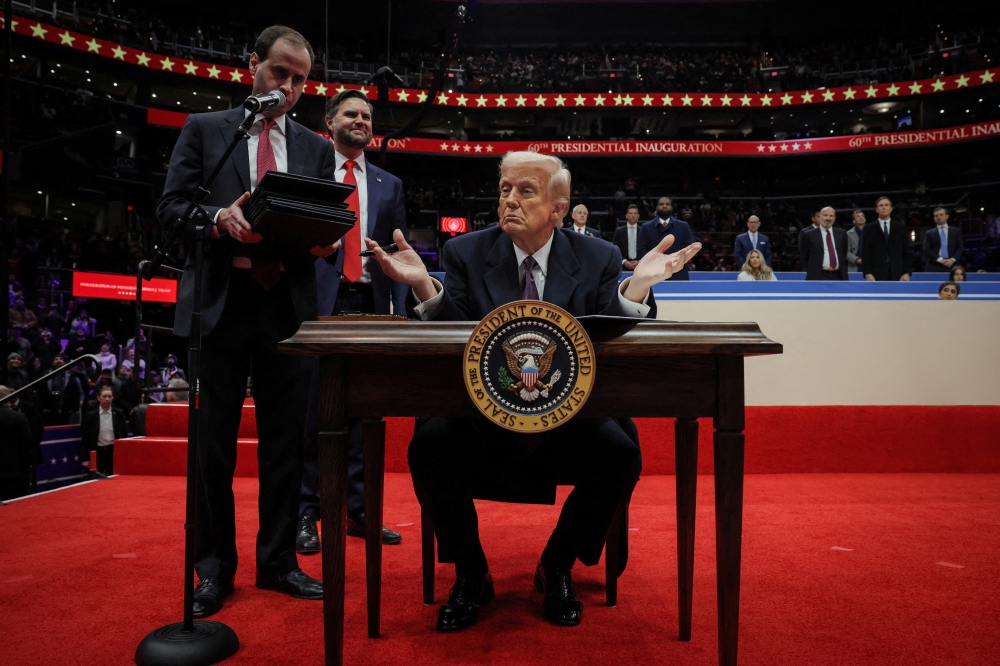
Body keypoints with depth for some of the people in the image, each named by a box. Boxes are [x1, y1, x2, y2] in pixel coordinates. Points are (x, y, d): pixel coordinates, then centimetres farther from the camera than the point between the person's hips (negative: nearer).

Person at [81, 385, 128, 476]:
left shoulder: (119, 413, 2)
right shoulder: (91, 415, -1)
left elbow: (124, 435, 5)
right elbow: (85, 438, 2)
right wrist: (86, 458, -1)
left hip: (114, 451, 0)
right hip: (97, 451, 0)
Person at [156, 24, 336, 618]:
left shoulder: (316, 148, 16)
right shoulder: (203, 129, 10)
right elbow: (170, 208, 4)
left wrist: (325, 241, -12)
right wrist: (219, 217, -17)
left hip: (289, 306, 2)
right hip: (221, 302, -1)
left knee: (286, 439, 6)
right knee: (214, 441, 4)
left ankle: (278, 560, 19)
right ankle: (214, 567, 19)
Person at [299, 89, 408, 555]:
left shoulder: (389, 185, 18)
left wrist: (400, 310, 3)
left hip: (370, 305, 3)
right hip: (319, 302, -3)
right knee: (312, 408, -1)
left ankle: (359, 511, 15)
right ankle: (306, 514, 8)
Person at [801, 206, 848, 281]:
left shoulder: (841, 233, 13)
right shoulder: (809, 235, 2)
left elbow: (844, 254, 20)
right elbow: (803, 257, 6)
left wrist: (844, 272, 13)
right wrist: (812, 271, 2)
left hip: (838, 276, 4)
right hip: (818, 277, -3)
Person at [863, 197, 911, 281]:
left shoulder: (900, 228, 15)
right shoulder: (869, 229, 9)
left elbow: (906, 252, 12)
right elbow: (865, 253, 3)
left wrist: (907, 273, 1)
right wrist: (868, 273, -8)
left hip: (897, 275, 2)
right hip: (876, 275, -2)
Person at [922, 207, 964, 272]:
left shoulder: (956, 231, 19)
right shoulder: (929, 233, 15)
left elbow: (961, 247, 11)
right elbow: (926, 249, 3)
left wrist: (952, 259, -7)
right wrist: (940, 259, -10)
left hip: (951, 267, 1)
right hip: (934, 268, -1)